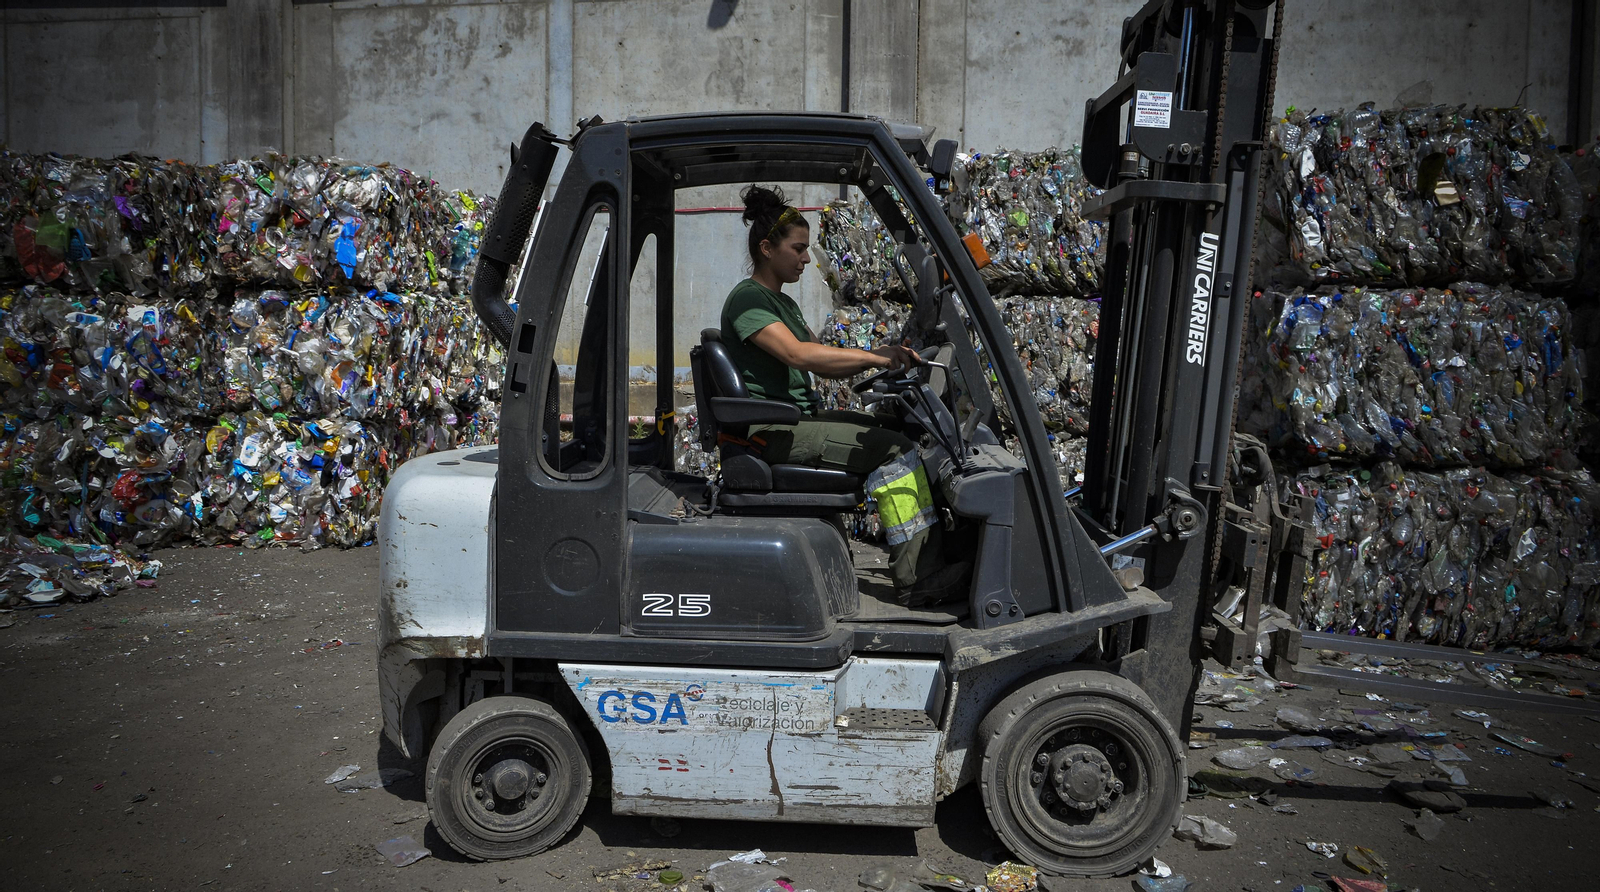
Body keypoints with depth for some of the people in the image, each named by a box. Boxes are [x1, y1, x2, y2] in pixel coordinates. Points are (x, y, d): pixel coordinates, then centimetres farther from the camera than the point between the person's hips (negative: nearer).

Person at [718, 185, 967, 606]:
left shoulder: (782, 303, 22)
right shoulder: (747, 298, -9)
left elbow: (824, 363, 19)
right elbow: (797, 354, -24)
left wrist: (883, 355, 3)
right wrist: (875, 357, -24)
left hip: (803, 417, 10)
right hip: (773, 431, -10)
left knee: (907, 435, 0)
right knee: (896, 451, -21)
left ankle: (934, 554, -3)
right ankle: (916, 580, -19)